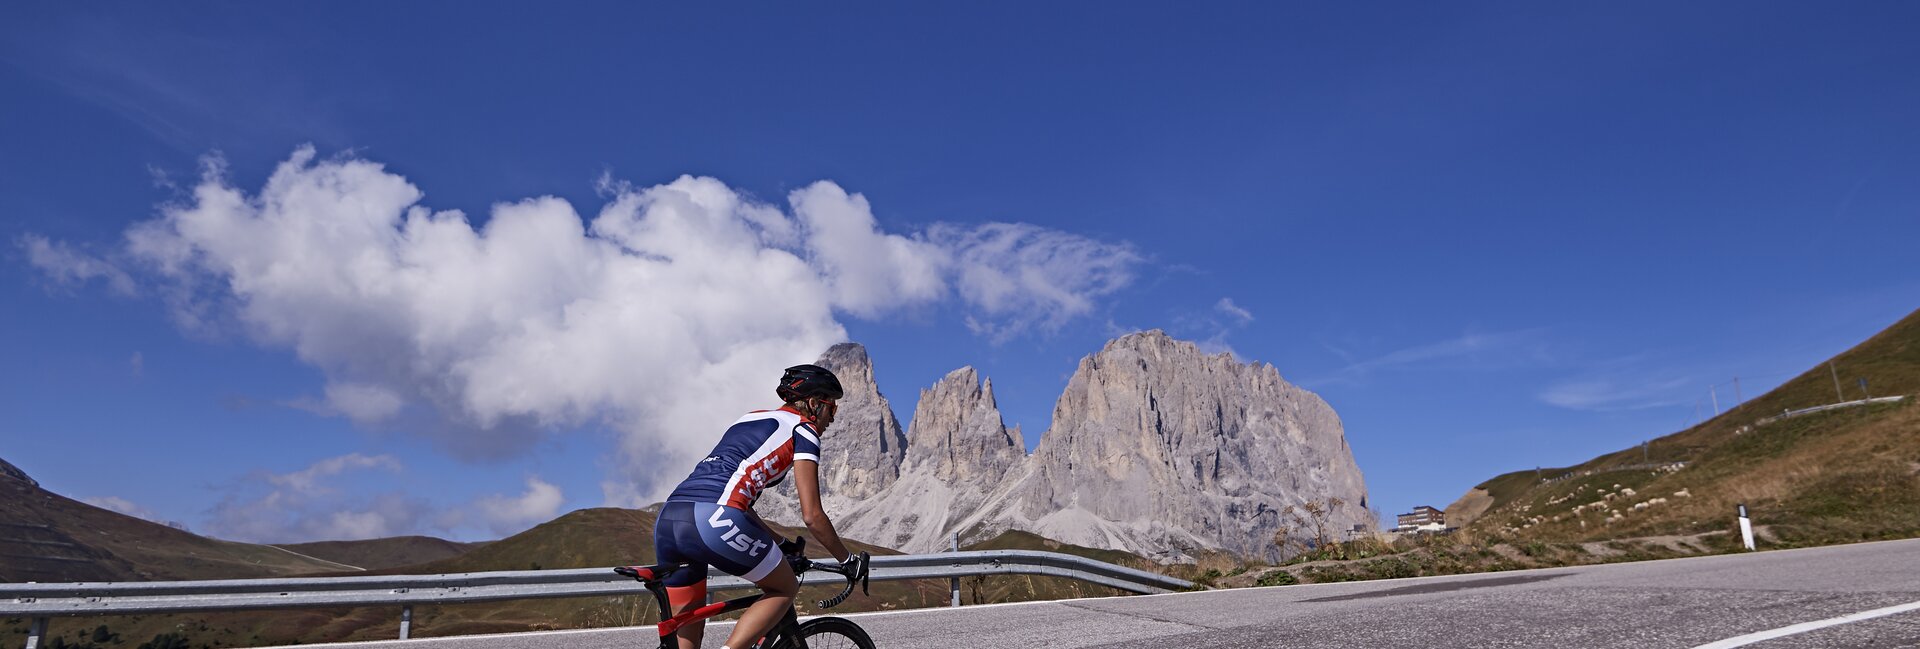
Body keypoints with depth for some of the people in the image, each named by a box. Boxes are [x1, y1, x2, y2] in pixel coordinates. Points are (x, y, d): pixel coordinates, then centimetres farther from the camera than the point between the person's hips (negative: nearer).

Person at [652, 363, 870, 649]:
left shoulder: (749, 420, 32)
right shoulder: (802, 430, 9)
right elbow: (812, 516, 5)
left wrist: (782, 544, 42)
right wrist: (849, 559, 19)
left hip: (666, 522, 8)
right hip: (713, 521, -8)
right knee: (785, 589, 16)